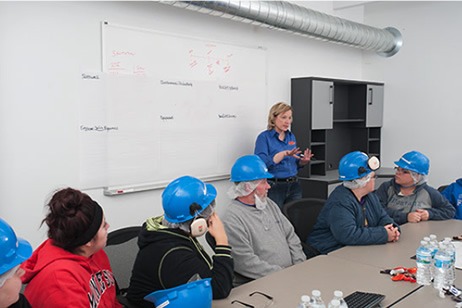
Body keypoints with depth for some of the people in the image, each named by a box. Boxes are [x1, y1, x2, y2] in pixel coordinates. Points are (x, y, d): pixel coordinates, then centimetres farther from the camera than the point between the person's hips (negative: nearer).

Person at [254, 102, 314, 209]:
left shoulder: (291, 137, 12)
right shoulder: (264, 137, -7)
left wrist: (303, 161, -3)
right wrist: (284, 154, -28)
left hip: (294, 185, 6)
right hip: (274, 187, -6)